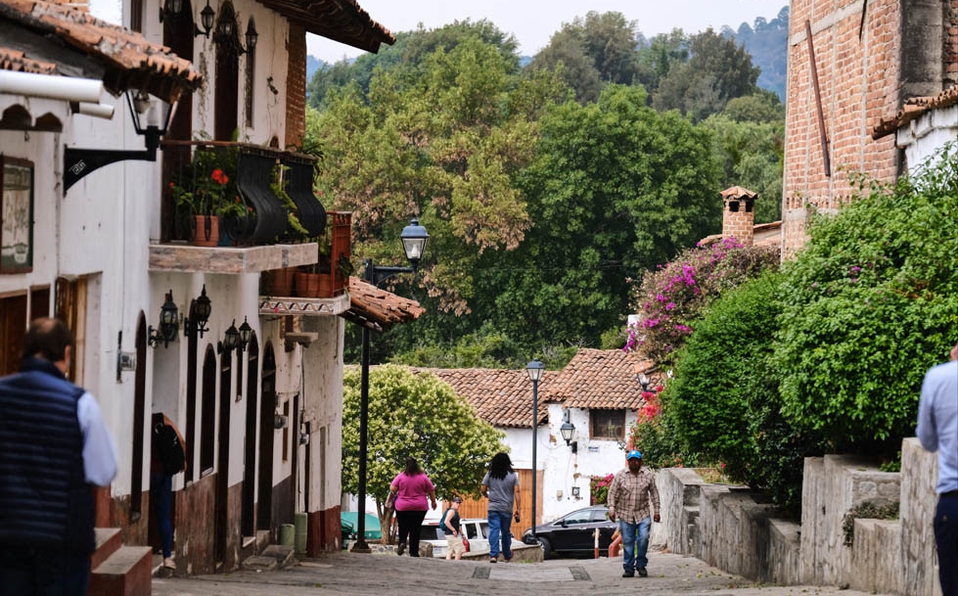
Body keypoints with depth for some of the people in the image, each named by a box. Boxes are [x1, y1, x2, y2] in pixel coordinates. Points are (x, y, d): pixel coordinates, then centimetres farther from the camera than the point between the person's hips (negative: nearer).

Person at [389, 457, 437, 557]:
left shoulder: (400, 476, -6)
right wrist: (433, 501, 19)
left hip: (402, 507, 0)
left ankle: (402, 542, -14)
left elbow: (393, 489, -6)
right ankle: (414, 552, 4)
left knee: (403, 528, 13)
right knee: (415, 530, 5)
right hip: (419, 508, 0)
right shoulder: (423, 477, -3)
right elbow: (431, 491, 4)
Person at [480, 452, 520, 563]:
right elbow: (516, 492, -3)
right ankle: (507, 556, 24)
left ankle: (493, 554, -18)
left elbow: (483, 490, 2)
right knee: (506, 532, 12)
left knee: (494, 530, -5)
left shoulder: (490, 475, 2)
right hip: (507, 508, 1)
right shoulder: (513, 475, 2)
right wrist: (518, 509, -2)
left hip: (493, 508, -1)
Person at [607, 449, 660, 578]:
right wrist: (611, 509, -7)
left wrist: (656, 511, 7)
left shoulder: (648, 475, 5)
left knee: (643, 538, -13)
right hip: (625, 514, 0)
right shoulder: (620, 475, 1)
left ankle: (641, 565, 3)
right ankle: (628, 569, 9)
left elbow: (654, 493, 10)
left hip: (643, 514, 0)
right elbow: (613, 493, 3)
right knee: (627, 542, 1)